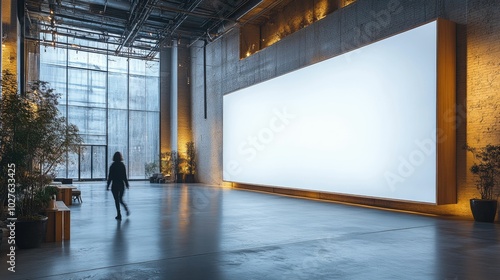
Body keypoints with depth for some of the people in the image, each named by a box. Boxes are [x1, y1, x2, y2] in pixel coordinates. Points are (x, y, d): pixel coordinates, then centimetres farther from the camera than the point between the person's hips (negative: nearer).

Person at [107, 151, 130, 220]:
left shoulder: (112, 166, -6)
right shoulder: (122, 165, -2)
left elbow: (110, 176, -5)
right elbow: (124, 176, -2)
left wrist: (108, 185, 2)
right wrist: (127, 184, 7)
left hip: (115, 185, -2)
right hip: (121, 184, 2)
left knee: (117, 200, 4)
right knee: (120, 199, 20)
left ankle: (119, 215, 3)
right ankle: (126, 209, 5)